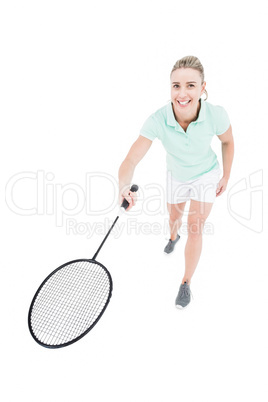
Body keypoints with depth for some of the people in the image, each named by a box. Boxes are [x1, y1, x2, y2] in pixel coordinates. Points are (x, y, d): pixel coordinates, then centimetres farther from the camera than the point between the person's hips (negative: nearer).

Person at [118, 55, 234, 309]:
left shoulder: (216, 115, -34)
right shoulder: (157, 120, -35)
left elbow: (228, 141, -10)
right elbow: (130, 160, -39)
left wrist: (226, 176, -2)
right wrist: (124, 187, -60)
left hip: (206, 175, -1)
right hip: (176, 175, 2)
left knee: (195, 228, -4)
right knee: (174, 216, 24)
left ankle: (186, 283, 18)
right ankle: (173, 237, 64)